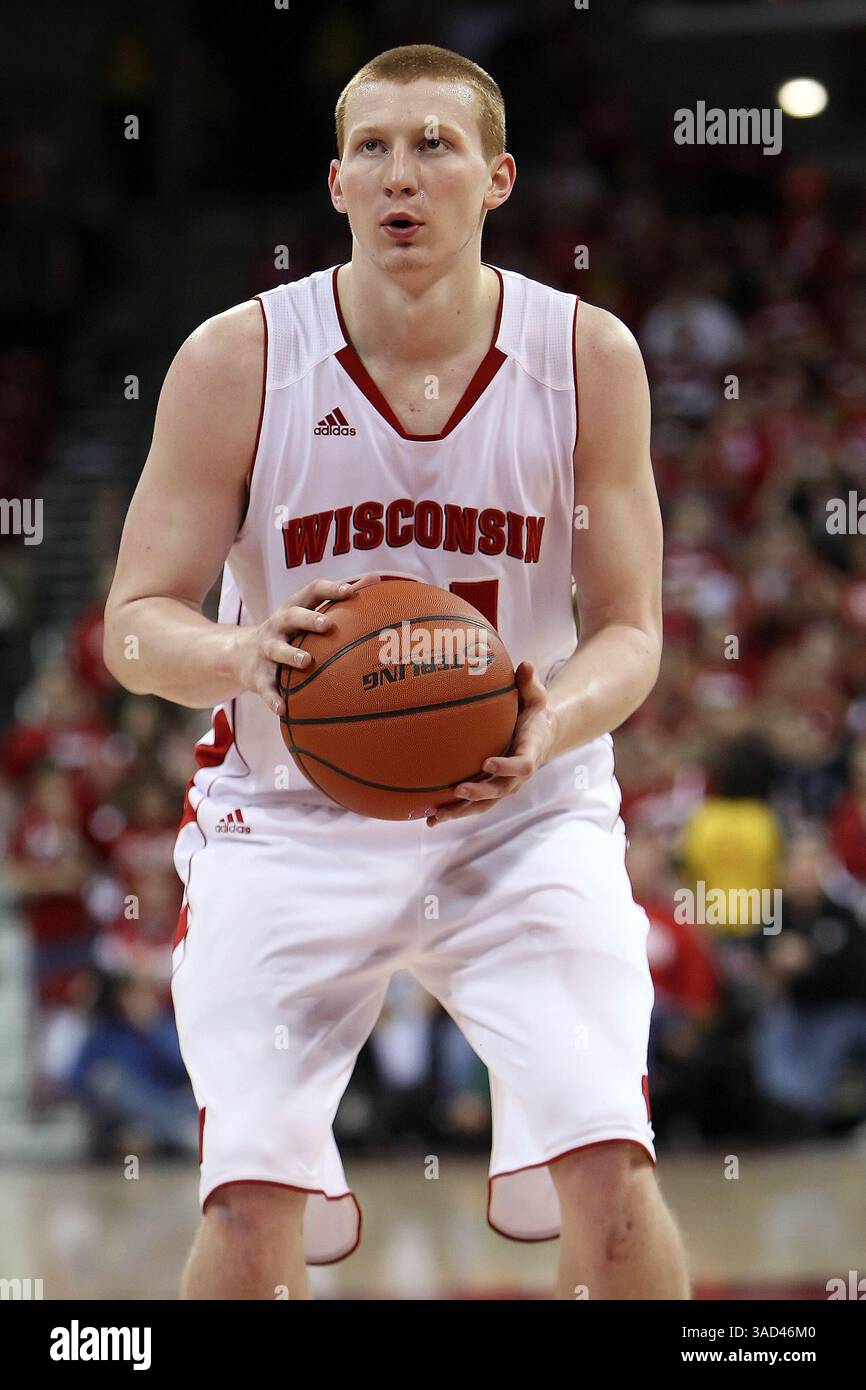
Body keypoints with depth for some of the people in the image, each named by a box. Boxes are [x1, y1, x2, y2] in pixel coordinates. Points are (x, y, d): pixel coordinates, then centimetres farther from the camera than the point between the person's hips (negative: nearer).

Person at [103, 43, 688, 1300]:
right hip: (290, 819, -1)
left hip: (524, 818, 1)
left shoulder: (589, 358, -6)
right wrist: (247, 654, -31)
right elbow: (136, 629, -8)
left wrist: (548, 729, -24)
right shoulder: (238, 359, -10)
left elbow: (629, 632, -2)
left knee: (611, 1173, -16)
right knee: (250, 1204, -14)